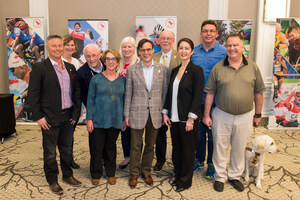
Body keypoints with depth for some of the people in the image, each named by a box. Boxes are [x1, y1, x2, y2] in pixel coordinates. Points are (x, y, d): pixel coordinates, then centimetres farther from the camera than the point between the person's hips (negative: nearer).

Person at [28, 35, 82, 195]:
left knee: (67, 148, 18)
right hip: (50, 118, -5)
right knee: (50, 152, 9)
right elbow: (33, 94, -10)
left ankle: (67, 175, 36)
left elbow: (76, 91, 12)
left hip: (68, 117, 5)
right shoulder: (39, 68, -8)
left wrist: (76, 111, 6)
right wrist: (38, 116, -13)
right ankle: (52, 180, 26)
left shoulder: (70, 68, 8)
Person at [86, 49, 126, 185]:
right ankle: (96, 174, 24)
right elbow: (90, 100, 0)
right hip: (98, 120, -2)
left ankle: (111, 173, 29)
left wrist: (125, 119, 6)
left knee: (111, 147, 13)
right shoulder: (96, 79, 0)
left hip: (115, 121, 2)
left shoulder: (122, 80, 6)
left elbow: (124, 100, 10)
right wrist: (89, 119, -5)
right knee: (96, 148, 5)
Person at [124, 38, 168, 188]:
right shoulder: (131, 70, -1)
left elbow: (165, 92, 6)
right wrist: (126, 114, 0)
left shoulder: (162, 69, 2)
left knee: (150, 146, 14)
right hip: (137, 114, -1)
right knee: (135, 146, 8)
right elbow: (128, 93, 2)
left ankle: (146, 172, 33)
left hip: (155, 114, 2)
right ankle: (134, 174, 26)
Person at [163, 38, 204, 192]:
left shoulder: (196, 71, -8)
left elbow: (197, 96, -13)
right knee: (176, 148, 15)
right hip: (174, 118, 6)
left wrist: (191, 119, -17)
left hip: (187, 119, -5)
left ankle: (185, 181, 23)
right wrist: (165, 113, 7)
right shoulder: (175, 71, 11)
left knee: (187, 150, 7)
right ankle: (178, 176, 32)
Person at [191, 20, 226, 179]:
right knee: (198, 131, 15)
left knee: (212, 134, 9)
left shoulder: (223, 52, -4)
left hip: (214, 101, -3)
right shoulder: (194, 51, 5)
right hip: (196, 100, 3)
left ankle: (211, 164, 27)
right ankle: (199, 160, 33)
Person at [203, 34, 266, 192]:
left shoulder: (253, 67, 1)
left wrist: (257, 115, 8)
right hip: (221, 115, -1)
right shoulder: (218, 68, -3)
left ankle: (234, 176, 33)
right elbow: (209, 92, -1)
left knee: (239, 149, 14)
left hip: (245, 116, 1)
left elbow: (258, 92, 7)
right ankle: (220, 177, 27)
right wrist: (206, 115, -3)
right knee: (220, 148, 8)